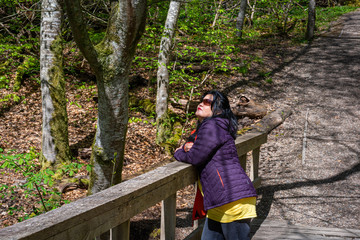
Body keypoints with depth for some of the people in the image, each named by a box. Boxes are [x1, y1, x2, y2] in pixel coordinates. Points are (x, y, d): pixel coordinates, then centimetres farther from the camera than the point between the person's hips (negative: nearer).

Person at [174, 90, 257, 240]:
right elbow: (191, 148, 28)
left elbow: (195, 158, -15)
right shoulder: (204, 127, 20)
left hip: (233, 198, -10)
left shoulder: (212, 127, -13)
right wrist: (186, 147, 3)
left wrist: (178, 153, 7)